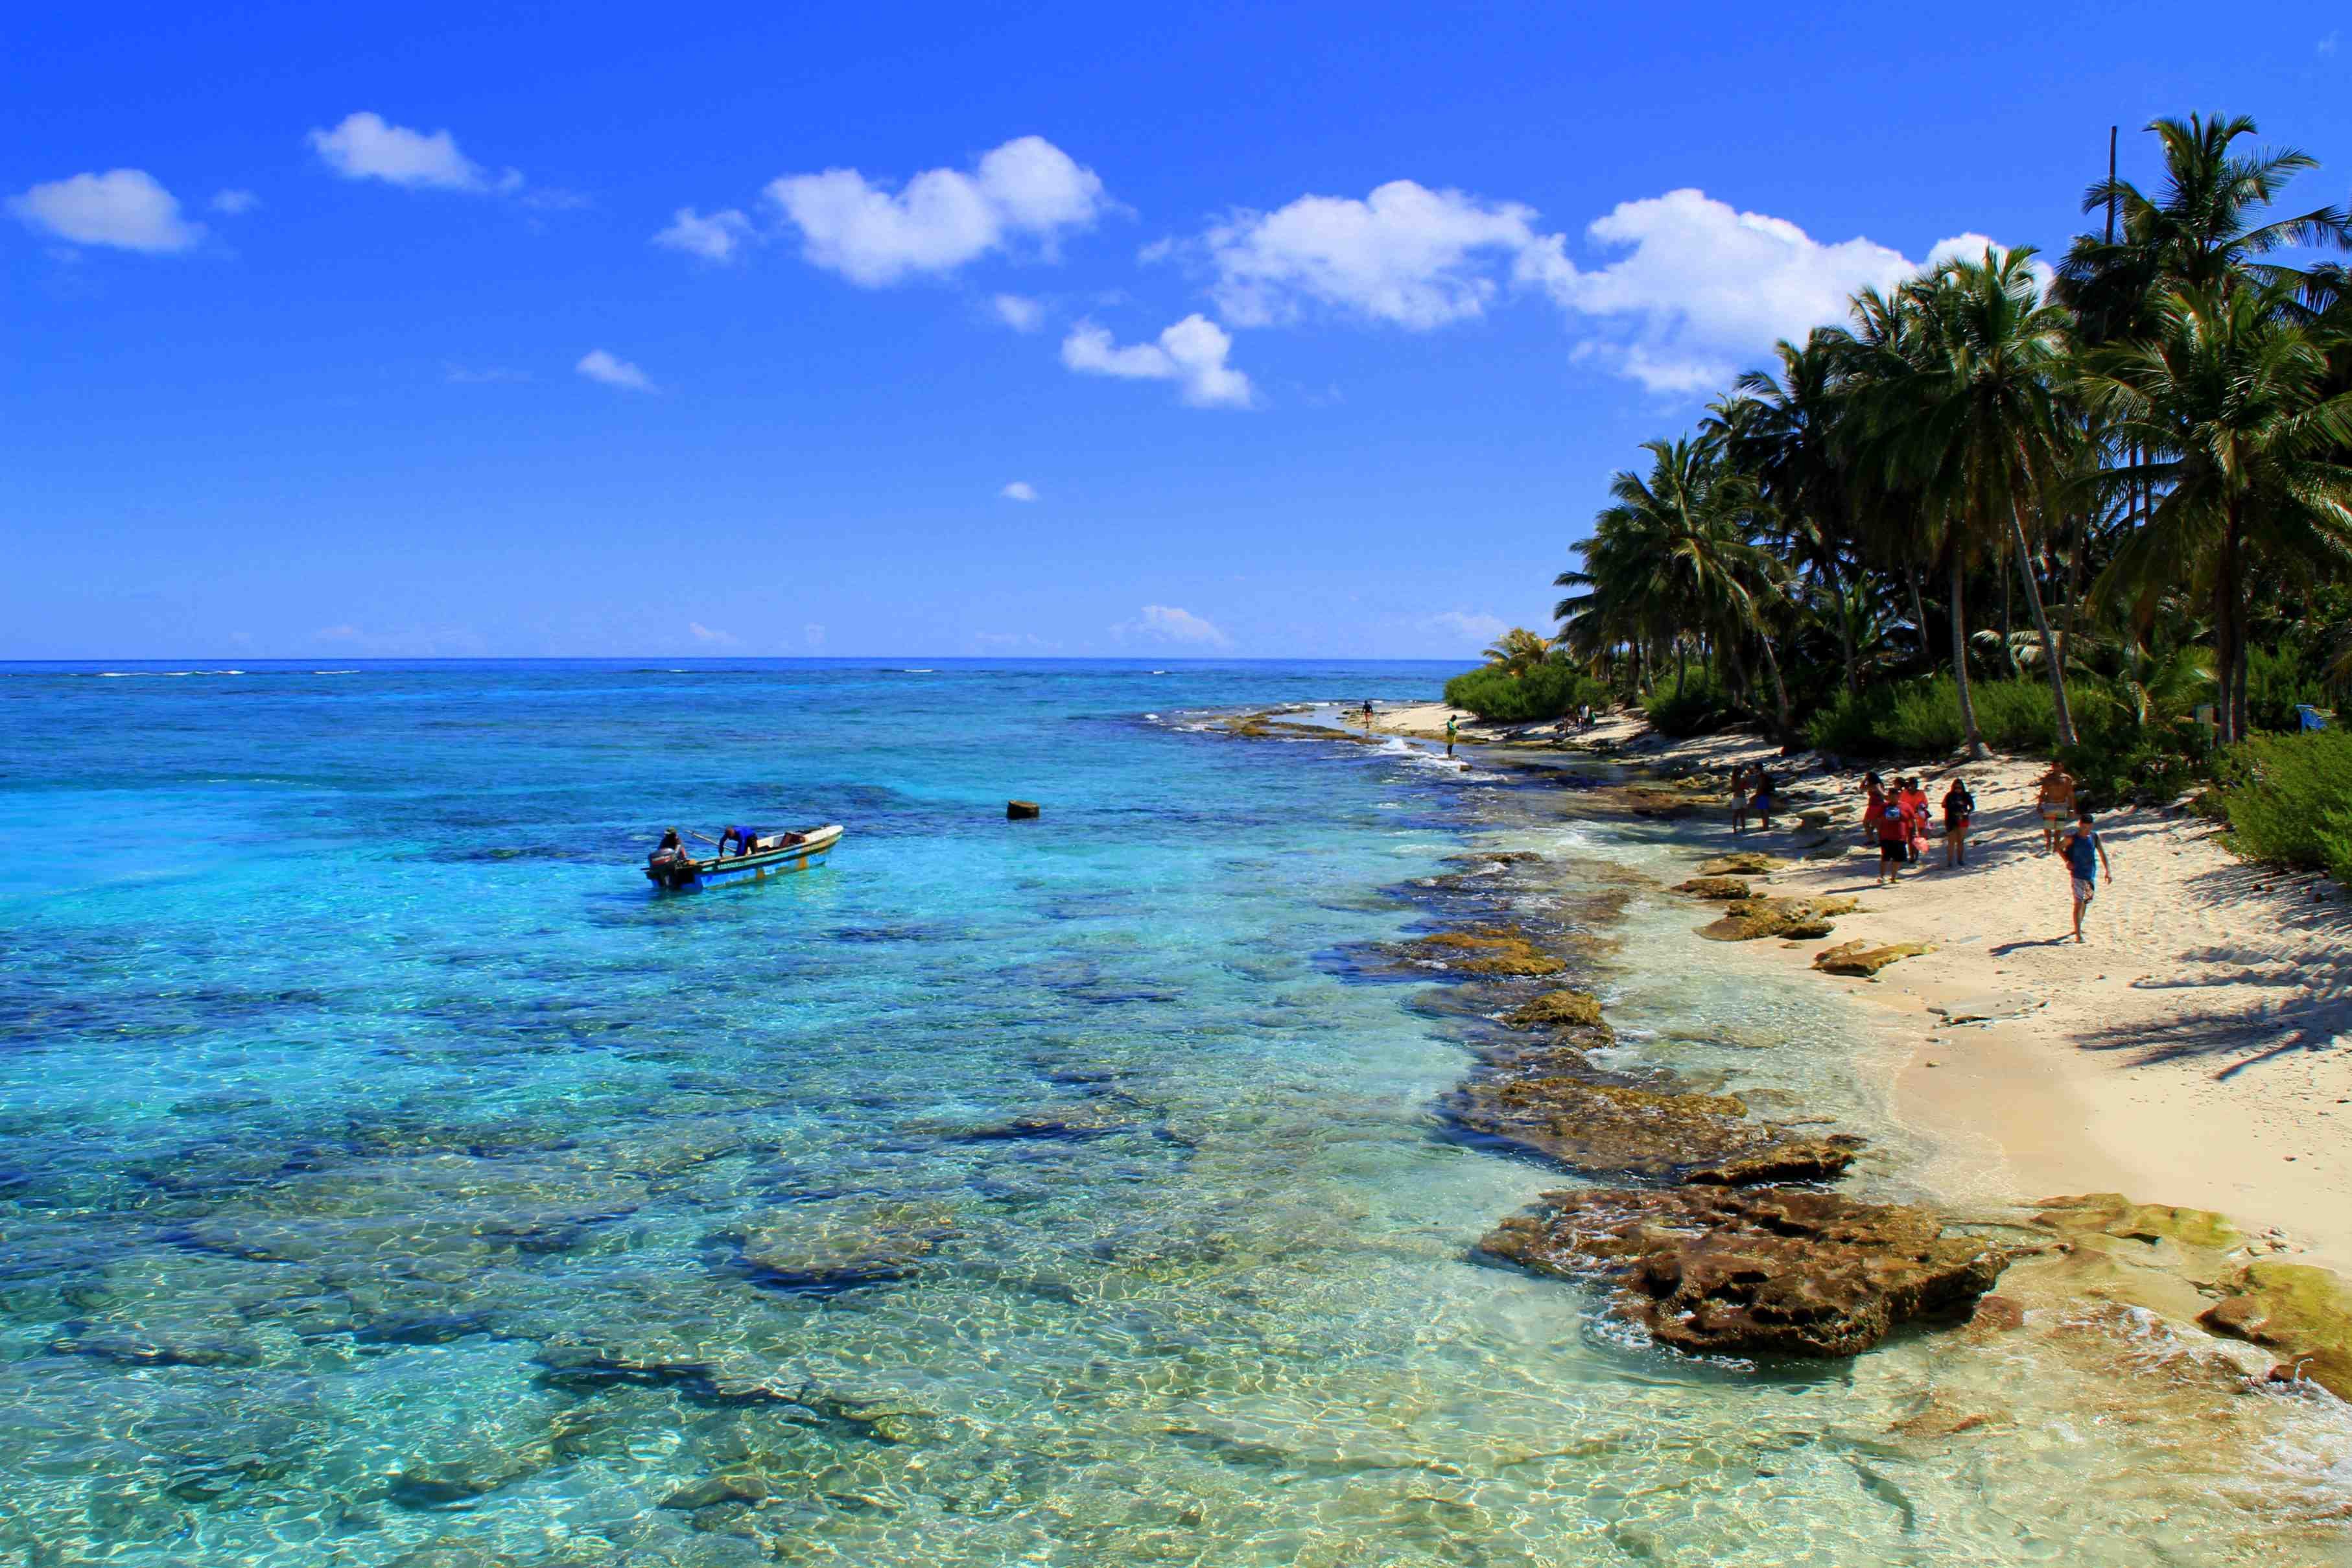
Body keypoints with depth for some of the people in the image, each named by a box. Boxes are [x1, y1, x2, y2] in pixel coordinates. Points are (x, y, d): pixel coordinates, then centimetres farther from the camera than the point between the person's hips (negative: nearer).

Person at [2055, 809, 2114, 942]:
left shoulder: (2094, 837, 0)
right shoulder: (2072, 838, -9)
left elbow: (2102, 854, 5)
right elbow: (2059, 848, 5)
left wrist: (2108, 872, -1)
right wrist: (2067, 861, -9)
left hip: (2091, 875, 5)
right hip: (2077, 875, -5)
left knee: (2086, 902, 17)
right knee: (2079, 903, -11)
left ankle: (2078, 927, 35)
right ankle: (2078, 933, -12)